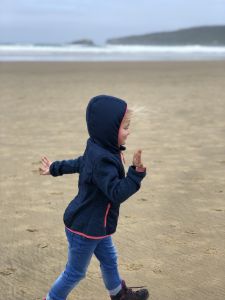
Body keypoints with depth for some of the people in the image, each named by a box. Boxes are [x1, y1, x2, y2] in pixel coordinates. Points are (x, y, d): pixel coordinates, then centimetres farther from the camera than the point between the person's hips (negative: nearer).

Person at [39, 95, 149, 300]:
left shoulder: (97, 149, 0)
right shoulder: (103, 160, -31)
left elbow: (79, 163, 18)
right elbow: (117, 193, -34)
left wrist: (55, 168, 33)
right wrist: (136, 171, -42)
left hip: (95, 225, 10)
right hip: (84, 228, -10)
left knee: (109, 260, 26)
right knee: (76, 272, 10)